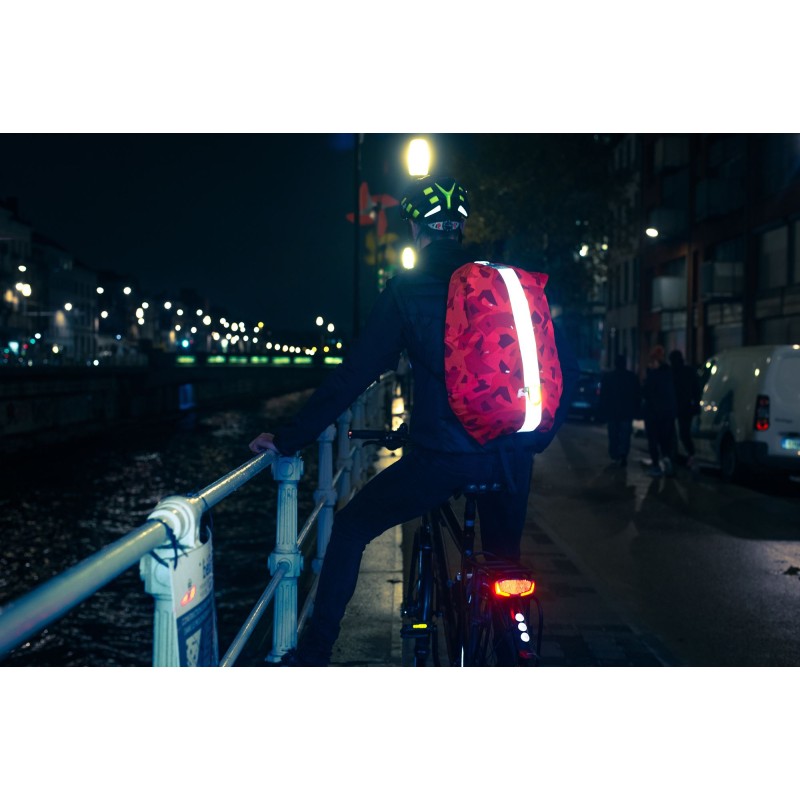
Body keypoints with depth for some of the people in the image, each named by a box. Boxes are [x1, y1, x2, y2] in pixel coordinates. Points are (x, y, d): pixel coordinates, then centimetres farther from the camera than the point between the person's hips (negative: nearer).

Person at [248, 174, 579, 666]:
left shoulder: (406, 291, 0)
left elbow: (352, 378, -3)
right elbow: (566, 365, 8)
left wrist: (288, 440, 4)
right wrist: (539, 434, 20)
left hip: (441, 455, -3)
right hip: (512, 455, 4)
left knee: (351, 527, 16)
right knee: (505, 563, 24)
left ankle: (315, 654, 14)